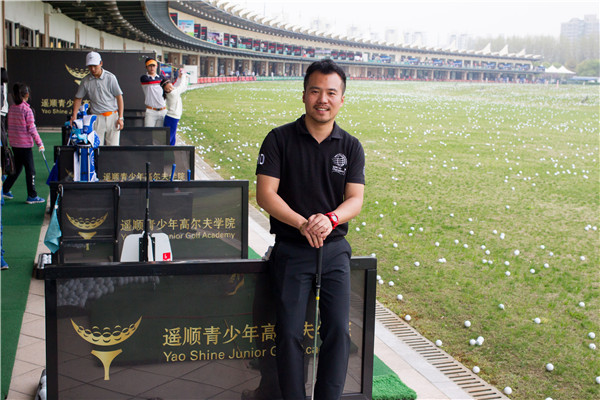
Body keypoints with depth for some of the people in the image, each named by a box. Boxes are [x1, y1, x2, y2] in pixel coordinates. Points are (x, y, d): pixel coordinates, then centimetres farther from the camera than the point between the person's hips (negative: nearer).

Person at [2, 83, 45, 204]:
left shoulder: (11, 108, 4)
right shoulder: (27, 110, -15)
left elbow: (10, 126, 10)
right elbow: (31, 129, -15)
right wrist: (39, 143, -9)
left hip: (13, 143, 7)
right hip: (25, 144, -7)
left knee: (17, 168, 20)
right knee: (30, 170, 1)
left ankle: (4, 190, 23)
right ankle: (32, 196, 5)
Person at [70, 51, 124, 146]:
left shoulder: (110, 77, -2)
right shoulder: (85, 81, 4)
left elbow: (119, 96, 0)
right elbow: (78, 98, 14)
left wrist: (120, 118, -5)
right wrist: (74, 116, 3)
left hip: (112, 116, -1)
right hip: (97, 118, 1)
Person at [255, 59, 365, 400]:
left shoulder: (351, 147, 5)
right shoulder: (280, 139, -1)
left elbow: (355, 199, -3)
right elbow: (265, 193, -9)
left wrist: (330, 219, -26)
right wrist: (303, 224, -23)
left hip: (335, 248, 2)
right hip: (291, 249, -2)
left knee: (338, 330, -6)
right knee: (290, 333, -6)